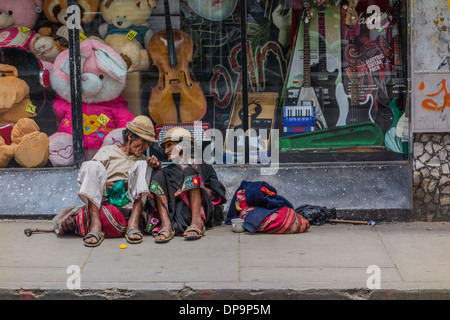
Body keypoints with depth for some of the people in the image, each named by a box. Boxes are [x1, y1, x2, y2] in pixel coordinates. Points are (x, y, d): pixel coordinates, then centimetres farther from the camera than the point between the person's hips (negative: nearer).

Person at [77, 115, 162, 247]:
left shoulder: (142, 159, 28)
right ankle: (95, 224, -39)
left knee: (142, 166, -15)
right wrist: (102, 184, -12)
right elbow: (89, 173, 7)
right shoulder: (108, 151, 20)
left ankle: (133, 223, -34)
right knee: (93, 165, -20)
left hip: (132, 203, 1)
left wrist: (157, 165, -9)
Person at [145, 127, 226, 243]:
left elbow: (218, 194, 8)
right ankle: (166, 225, -37)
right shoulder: (168, 170, 33)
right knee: (159, 176, -13)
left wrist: (194, 190, -7)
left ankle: (197, 222, -38)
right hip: (170, 211, 2)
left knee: (190, 172, -18)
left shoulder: (202, 166, 23)